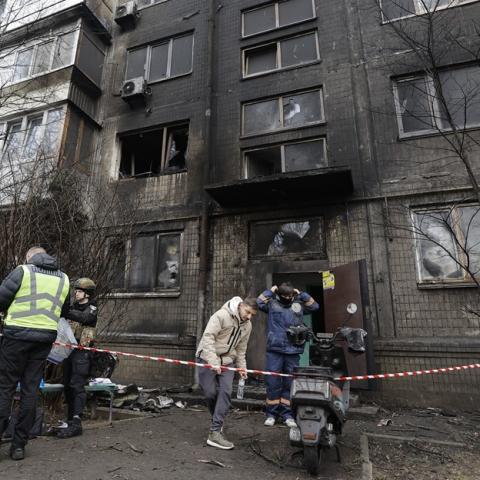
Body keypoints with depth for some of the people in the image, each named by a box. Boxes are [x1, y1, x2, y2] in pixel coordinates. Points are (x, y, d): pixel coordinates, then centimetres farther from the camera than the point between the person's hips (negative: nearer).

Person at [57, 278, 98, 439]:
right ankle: (70, 418, 23)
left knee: (77, 385, -11)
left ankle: (76, 423, -10)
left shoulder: (91, 308, -4)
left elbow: (83, 317, -26)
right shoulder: (74, 306, 15)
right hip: (68, 348, 7)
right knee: (67, 385, 12)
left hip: (82, 350, -7)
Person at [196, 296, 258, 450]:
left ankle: (215, 432, -2)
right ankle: (218, 422, 26)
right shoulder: (221, 315, -19)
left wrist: (242, 366, 6)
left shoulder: (247, 326, 4)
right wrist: (213, 361, -31)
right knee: (210, 392, -2)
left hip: (227, 361, 5)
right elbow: (208, 337, -26)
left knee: (226, 392, -9)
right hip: (207, 358, -5)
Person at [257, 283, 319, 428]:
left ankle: (287, 414, 20)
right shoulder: (272, 303, 6)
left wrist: (301, 294, 7)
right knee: (273, 382, 2)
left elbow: (314, 306, 11)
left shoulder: (299, 304, 13)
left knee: (290, 383, 9)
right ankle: (271, 413, 15)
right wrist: (271, 291, 1)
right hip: (274, 350, -2)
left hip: (293, 351, 2)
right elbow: (259, 302, -8)